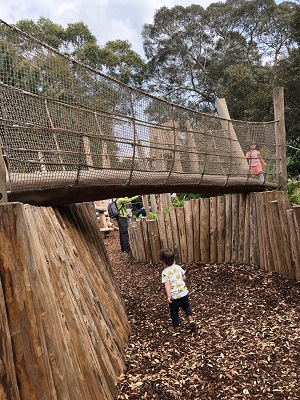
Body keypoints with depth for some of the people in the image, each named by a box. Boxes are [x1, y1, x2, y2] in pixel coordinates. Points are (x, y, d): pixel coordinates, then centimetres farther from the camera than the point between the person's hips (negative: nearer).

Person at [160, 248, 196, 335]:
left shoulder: (165, 272, -16)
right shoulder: (178, 267, -1)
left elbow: (167, 284, -25)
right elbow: (184, 278, 8)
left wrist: (168, 296, -29)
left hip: (174, 296, -4)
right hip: (184, 293, 4)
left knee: (174, 312, 18)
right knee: (186, 306, 31)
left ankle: (176, 328, 29)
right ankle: (191, 319, 13)